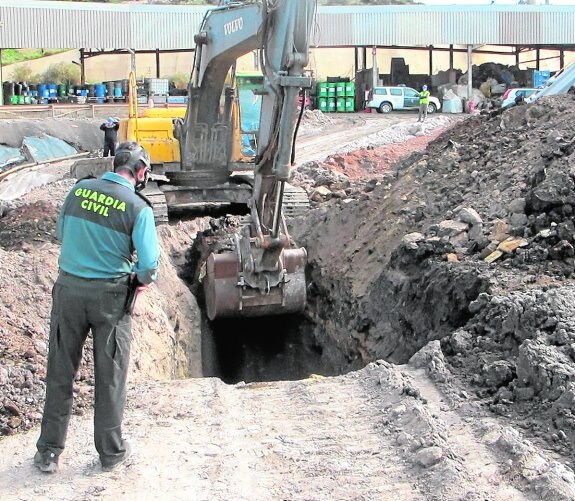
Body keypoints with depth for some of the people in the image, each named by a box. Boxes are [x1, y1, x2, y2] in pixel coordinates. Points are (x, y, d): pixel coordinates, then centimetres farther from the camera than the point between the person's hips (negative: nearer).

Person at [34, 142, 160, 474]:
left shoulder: (80, 189, -1)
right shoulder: (137, 207, -13)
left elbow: (62, 234, 11)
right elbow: (149, 262, -17)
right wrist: (143, 279, 5)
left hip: (68, 288, 3)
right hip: (110, 296, -3)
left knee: (61, 373, 14)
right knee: (110, 376, 12)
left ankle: (49, 452, 22)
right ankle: (111, 451, 24)